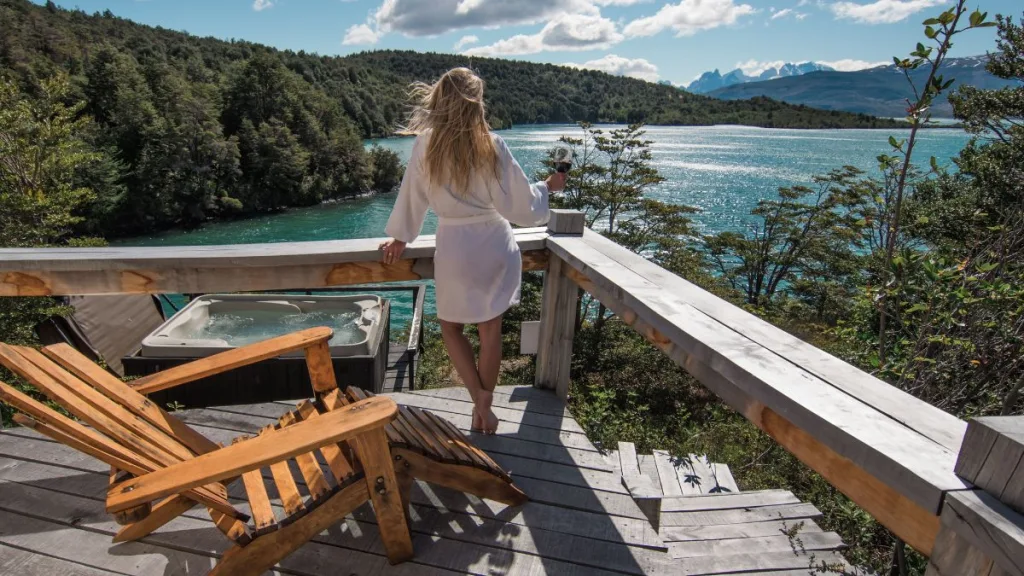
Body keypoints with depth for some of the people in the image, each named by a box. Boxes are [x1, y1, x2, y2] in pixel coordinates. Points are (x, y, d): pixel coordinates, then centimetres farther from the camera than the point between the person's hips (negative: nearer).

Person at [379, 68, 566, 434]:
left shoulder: (425, 145, -6)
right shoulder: (491, 145, -11)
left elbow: (412, 197, 6)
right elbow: (518, 204, -9)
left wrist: (399, 238, 20)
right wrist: (548, 187, 10)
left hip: (454, 245, 0)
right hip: (495, 244, 0)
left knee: (451, 326, 19)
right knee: (490, 329, 13)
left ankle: (480, 398, 6)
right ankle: (484, 406, 24)